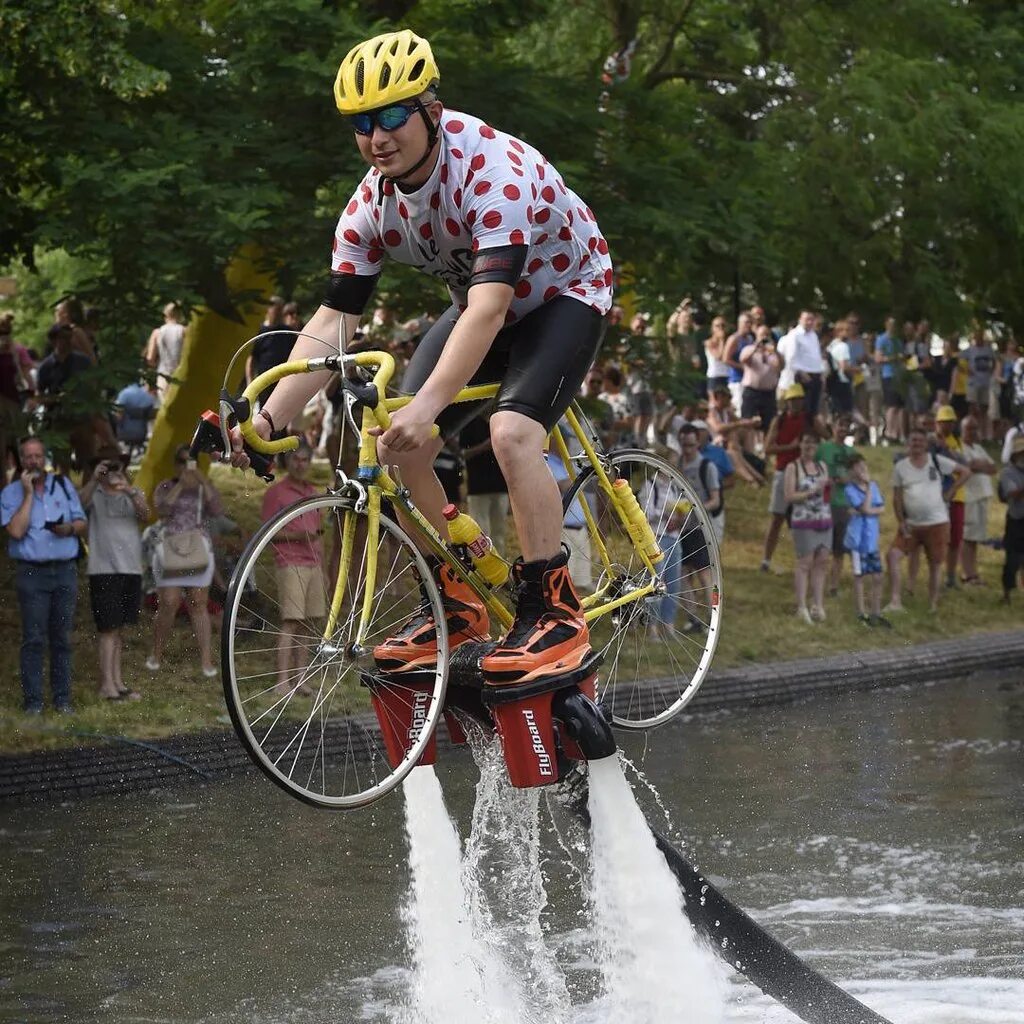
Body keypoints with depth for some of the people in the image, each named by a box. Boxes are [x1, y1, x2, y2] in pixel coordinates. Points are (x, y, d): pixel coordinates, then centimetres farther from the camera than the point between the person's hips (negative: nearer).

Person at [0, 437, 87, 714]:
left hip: (65, 570, 3)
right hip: (32, 573, -3)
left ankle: (62, 698, 9)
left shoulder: (63, 485, 11)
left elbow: (81, 523, 14)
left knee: (62, 637, 4)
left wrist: (69, 529, -9)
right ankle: (33, 700, -3)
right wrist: (29, 493, -12)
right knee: (34, 638, -6)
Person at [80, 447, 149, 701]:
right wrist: (94, 479, -37)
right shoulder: (94, 495, 2)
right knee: (108, 628, -8)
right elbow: (82, 502, -21)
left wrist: (130, 492, -29)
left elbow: (145, 514, -10)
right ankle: (107, 685, -8)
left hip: (131, 568, 4)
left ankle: (117, 682, 15)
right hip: (103, 569, -4)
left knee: (118, 629, 10)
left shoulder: (133, 495, 10)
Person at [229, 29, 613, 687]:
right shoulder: (371, 206, -15)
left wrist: (426, 406, -58)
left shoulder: (493, 168, -36)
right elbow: (333, 318, -15)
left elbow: (490, 305, -46)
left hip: (565, 294, -7)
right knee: (400, 448, -10)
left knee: (512, 432, -30)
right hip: (483, 306, 7)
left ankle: (557, 616, -22)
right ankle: (457, 604, 6)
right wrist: (266, 418, -28)